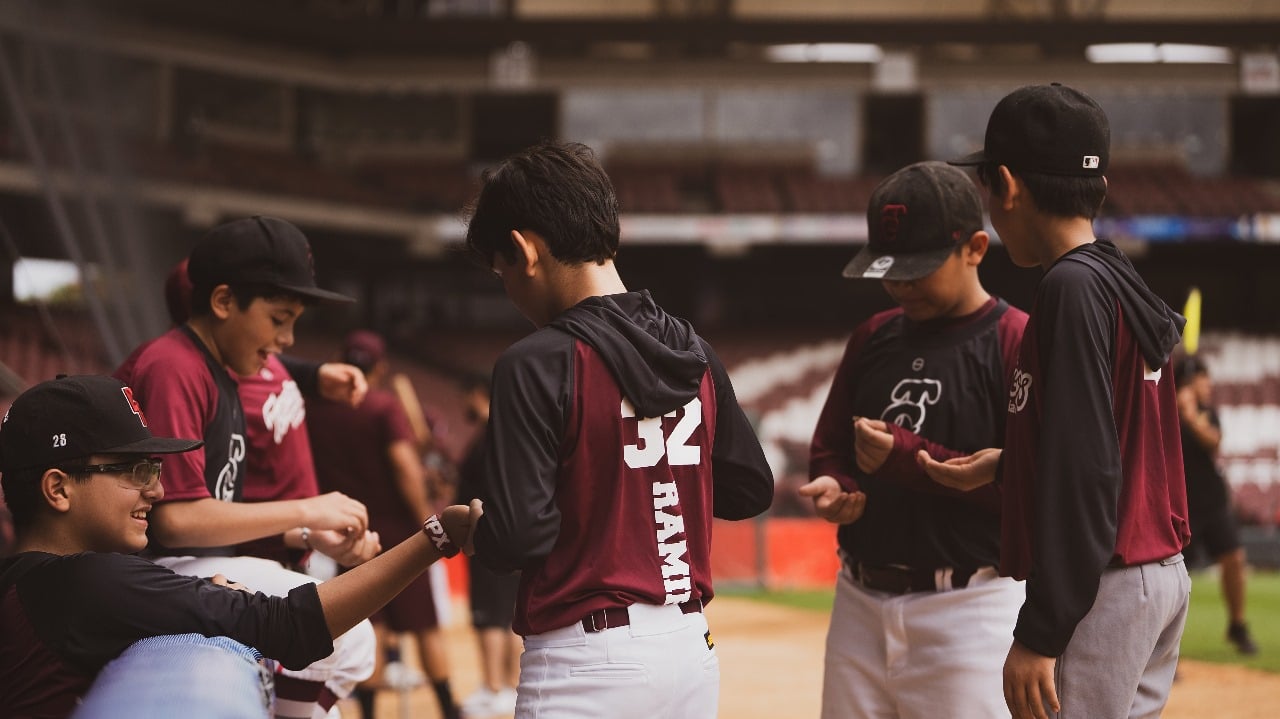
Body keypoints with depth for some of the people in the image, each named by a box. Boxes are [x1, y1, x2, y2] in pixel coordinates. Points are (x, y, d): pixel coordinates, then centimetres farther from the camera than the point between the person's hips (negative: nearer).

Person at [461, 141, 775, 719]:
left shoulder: (539, 363, -13)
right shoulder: (695, 355, 7)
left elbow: (515, 537, -18)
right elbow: (750, 489, 15)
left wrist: (465, 531, 3)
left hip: (587, 663, -7)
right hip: (693, 650, 7)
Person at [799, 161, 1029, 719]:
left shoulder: (1018, 342, -9)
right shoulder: (873, 337, 13)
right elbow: (829, 446, 21)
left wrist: (908, 456, -19)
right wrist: (834, 487, -3)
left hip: (968, 613, -7)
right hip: (860, 606, 7)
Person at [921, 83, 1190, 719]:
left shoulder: (1072, 287, -15)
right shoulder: (1128, 284, 13)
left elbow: (1085, 475, -21)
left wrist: (1040, 635, -21)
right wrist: (1006, 465, 27)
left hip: (1102, 591, -10)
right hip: (1165, 578, 10)